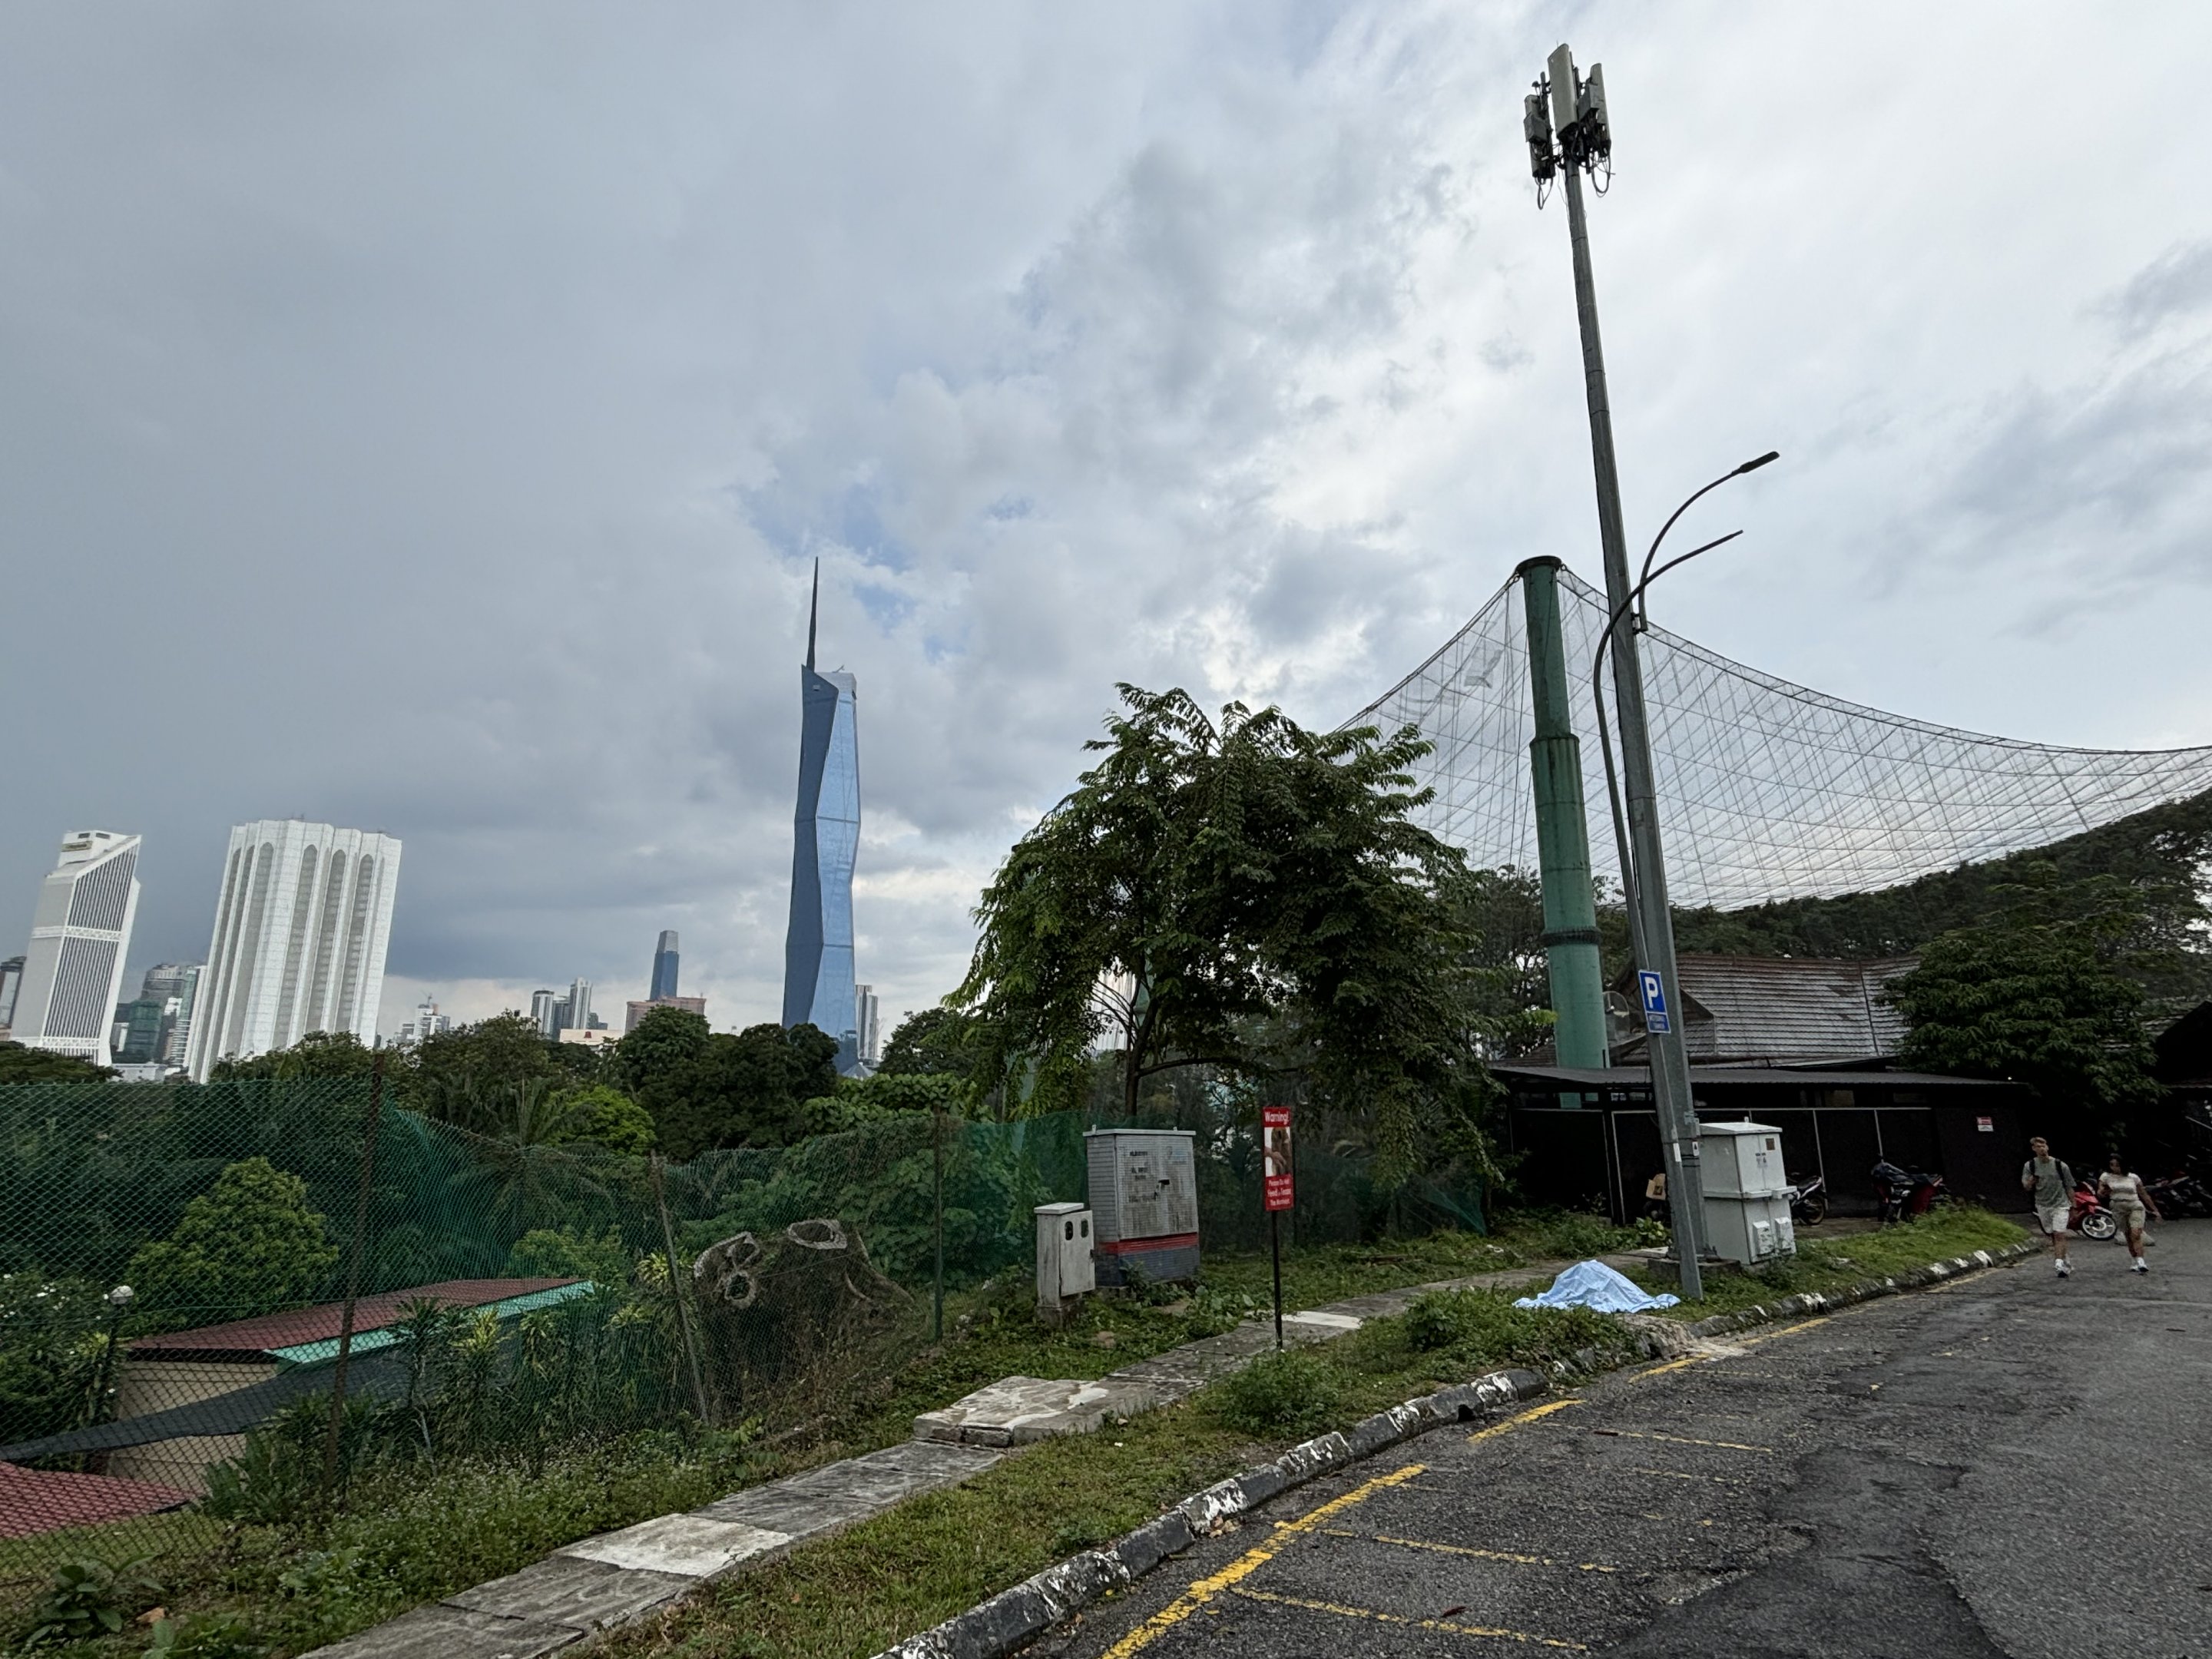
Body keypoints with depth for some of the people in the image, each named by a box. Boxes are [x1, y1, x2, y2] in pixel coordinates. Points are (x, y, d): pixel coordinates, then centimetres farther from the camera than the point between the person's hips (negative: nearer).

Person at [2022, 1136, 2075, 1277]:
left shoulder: (2060, 1165, -5)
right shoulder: (2029, 1166, -2)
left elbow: (2069, 1188, 3)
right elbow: (2026, 1188, -5)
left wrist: (2073, 1208, 3)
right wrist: (2030, 1182, -29)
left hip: (2060, 1205, -2)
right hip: (2043, 1206, 2)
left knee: (2059, 1235, -15)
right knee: (2053, 1237, 11)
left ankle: (2061, 1265, -18)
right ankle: (2067, 1264, 25)